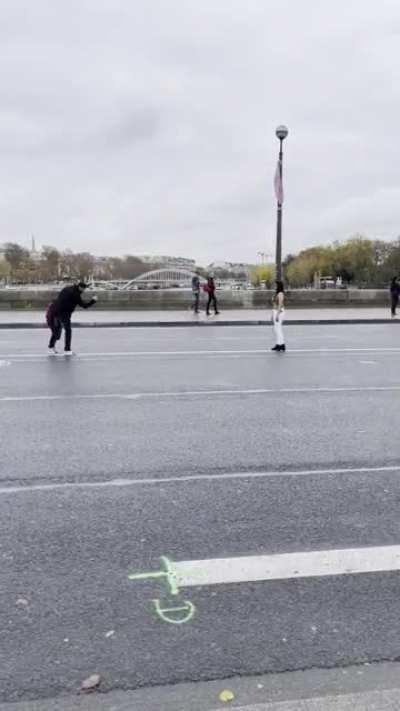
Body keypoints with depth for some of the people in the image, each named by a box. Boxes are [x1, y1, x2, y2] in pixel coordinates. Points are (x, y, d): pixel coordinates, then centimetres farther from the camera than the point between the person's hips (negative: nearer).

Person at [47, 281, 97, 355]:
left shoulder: (66, 289, 14)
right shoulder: (75, 294, -13)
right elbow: (84, 305, -11)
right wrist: (93, 300, -2)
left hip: (55, 311, 9)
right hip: (64, 314, -9)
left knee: (57, 330, 19)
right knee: (68, 331, 0)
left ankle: (51, 347, 25)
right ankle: (67, 350, 1)